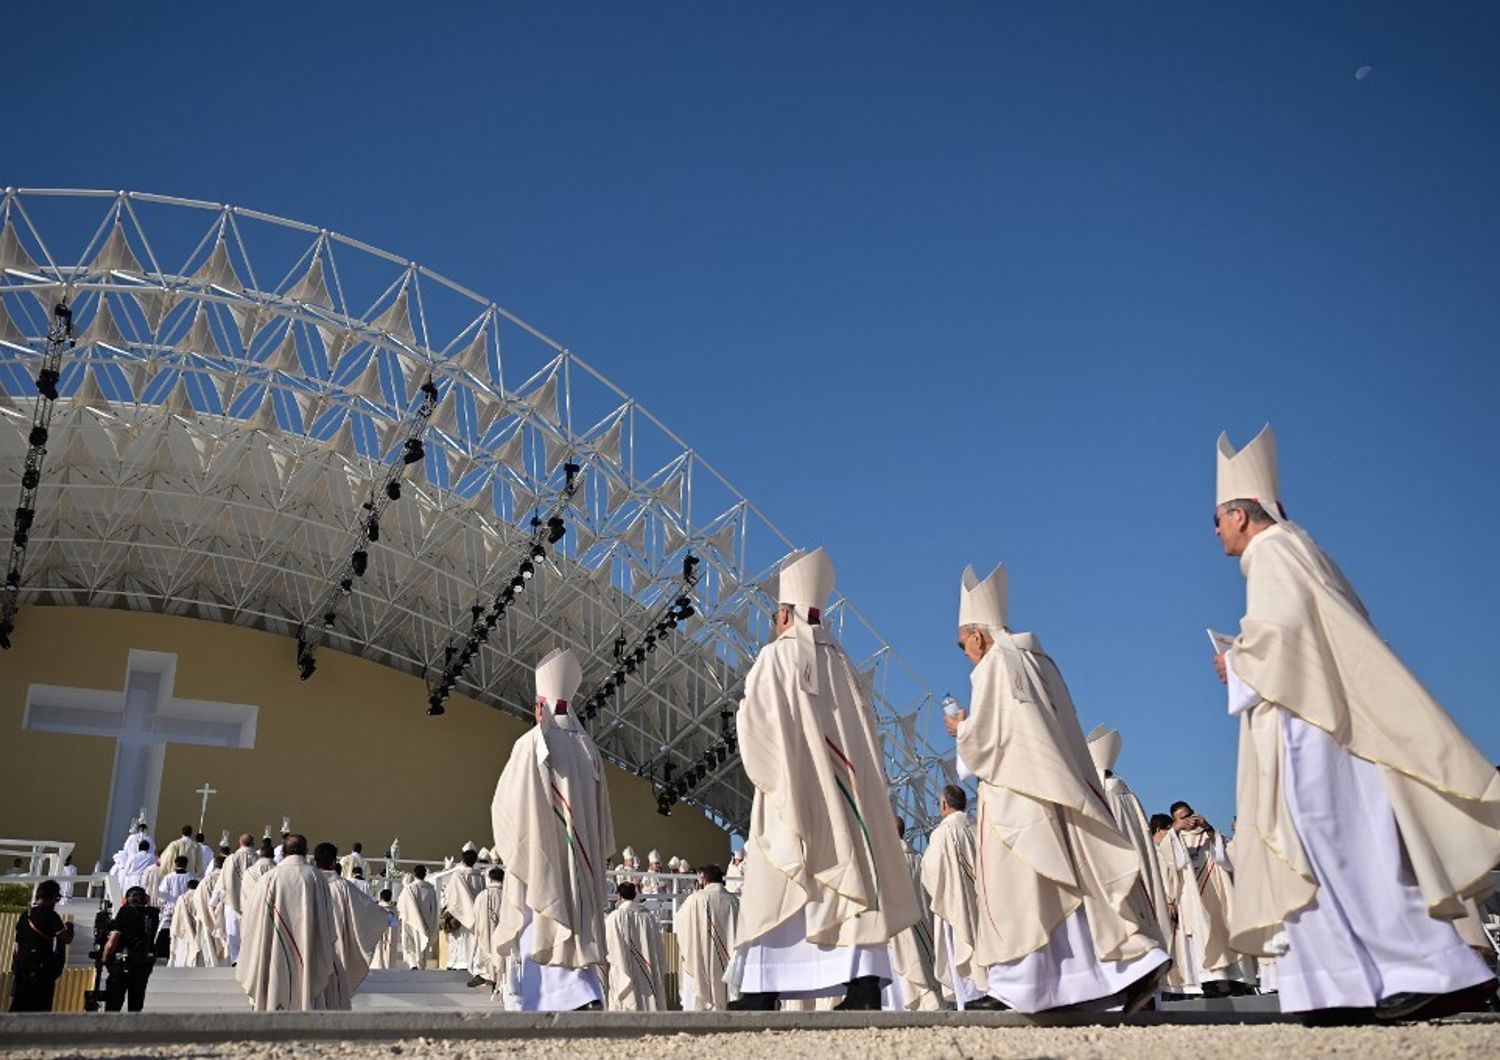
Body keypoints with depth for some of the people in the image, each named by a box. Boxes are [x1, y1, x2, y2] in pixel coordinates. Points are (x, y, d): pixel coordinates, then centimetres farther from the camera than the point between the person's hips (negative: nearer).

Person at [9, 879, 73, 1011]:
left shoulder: (25, 916, 11)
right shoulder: (50, 915, -10)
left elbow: (18, 946, 16)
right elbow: (67, 939, -14)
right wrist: (69, 929, 8)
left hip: (20, 968, 7)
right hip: (41, 970, -7)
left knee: (17, 1008, 10)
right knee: (40, 1009, -4)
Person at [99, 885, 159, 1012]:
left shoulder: (125, 911, -6)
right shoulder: (152, 913, 5)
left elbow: (112, 942, -9)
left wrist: (103, 960, 5)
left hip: (123, 963, -4)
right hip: (146, 962, 4)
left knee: (112, 1006, 1)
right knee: (136, 1005, 12)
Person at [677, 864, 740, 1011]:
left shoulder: (696, 899, -9)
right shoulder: (733, 901, 0)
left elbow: (678, 922, 6)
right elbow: (738, 934, 5)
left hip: (699, 964, -3)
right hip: (724, 964, 3)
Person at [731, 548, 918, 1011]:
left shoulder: (774, 657, -3)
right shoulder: (840, 662, 12)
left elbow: (753, 726, -7)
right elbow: (863, 728, 12)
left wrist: (767, 774, 9)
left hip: (789, 793, -5)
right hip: (841, 791, 5)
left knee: (775, 891, -3)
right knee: (852, 882, 2)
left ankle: (761, 991, -5)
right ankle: (864, 982, -6)